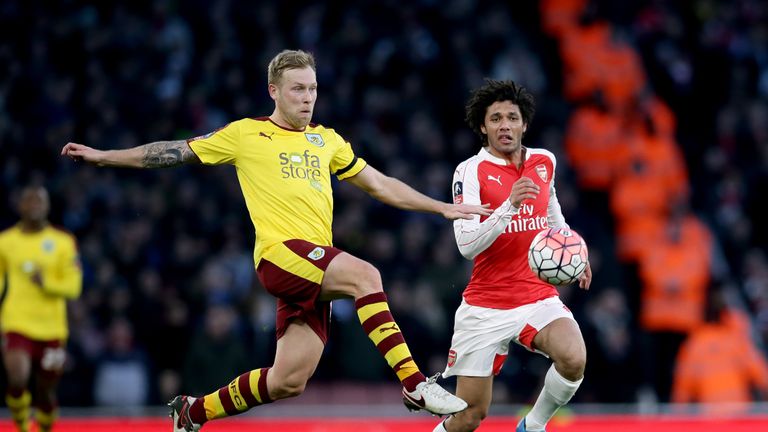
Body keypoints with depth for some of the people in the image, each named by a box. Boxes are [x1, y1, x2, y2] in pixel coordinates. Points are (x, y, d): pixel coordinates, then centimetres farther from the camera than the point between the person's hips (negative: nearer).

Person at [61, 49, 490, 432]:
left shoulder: (327, 140, 20)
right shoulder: (246, 134, 6)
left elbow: (381, 185, 24)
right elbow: (172, 152, 11)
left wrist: (443, 207, 17)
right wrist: (102, 156, 9)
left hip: (316, 267, 6)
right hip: (278, 253, -6)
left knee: (289, 381, 0)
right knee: (365, 274, -31)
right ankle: (415, 384, -33)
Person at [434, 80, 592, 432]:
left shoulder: (544, 162, 6)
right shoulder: (471, 171, -9)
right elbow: (467, 245, -20)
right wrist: (509, 205, -30)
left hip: (539, 296, 3)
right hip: (486, 306, -3)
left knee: (573, 360, -28)